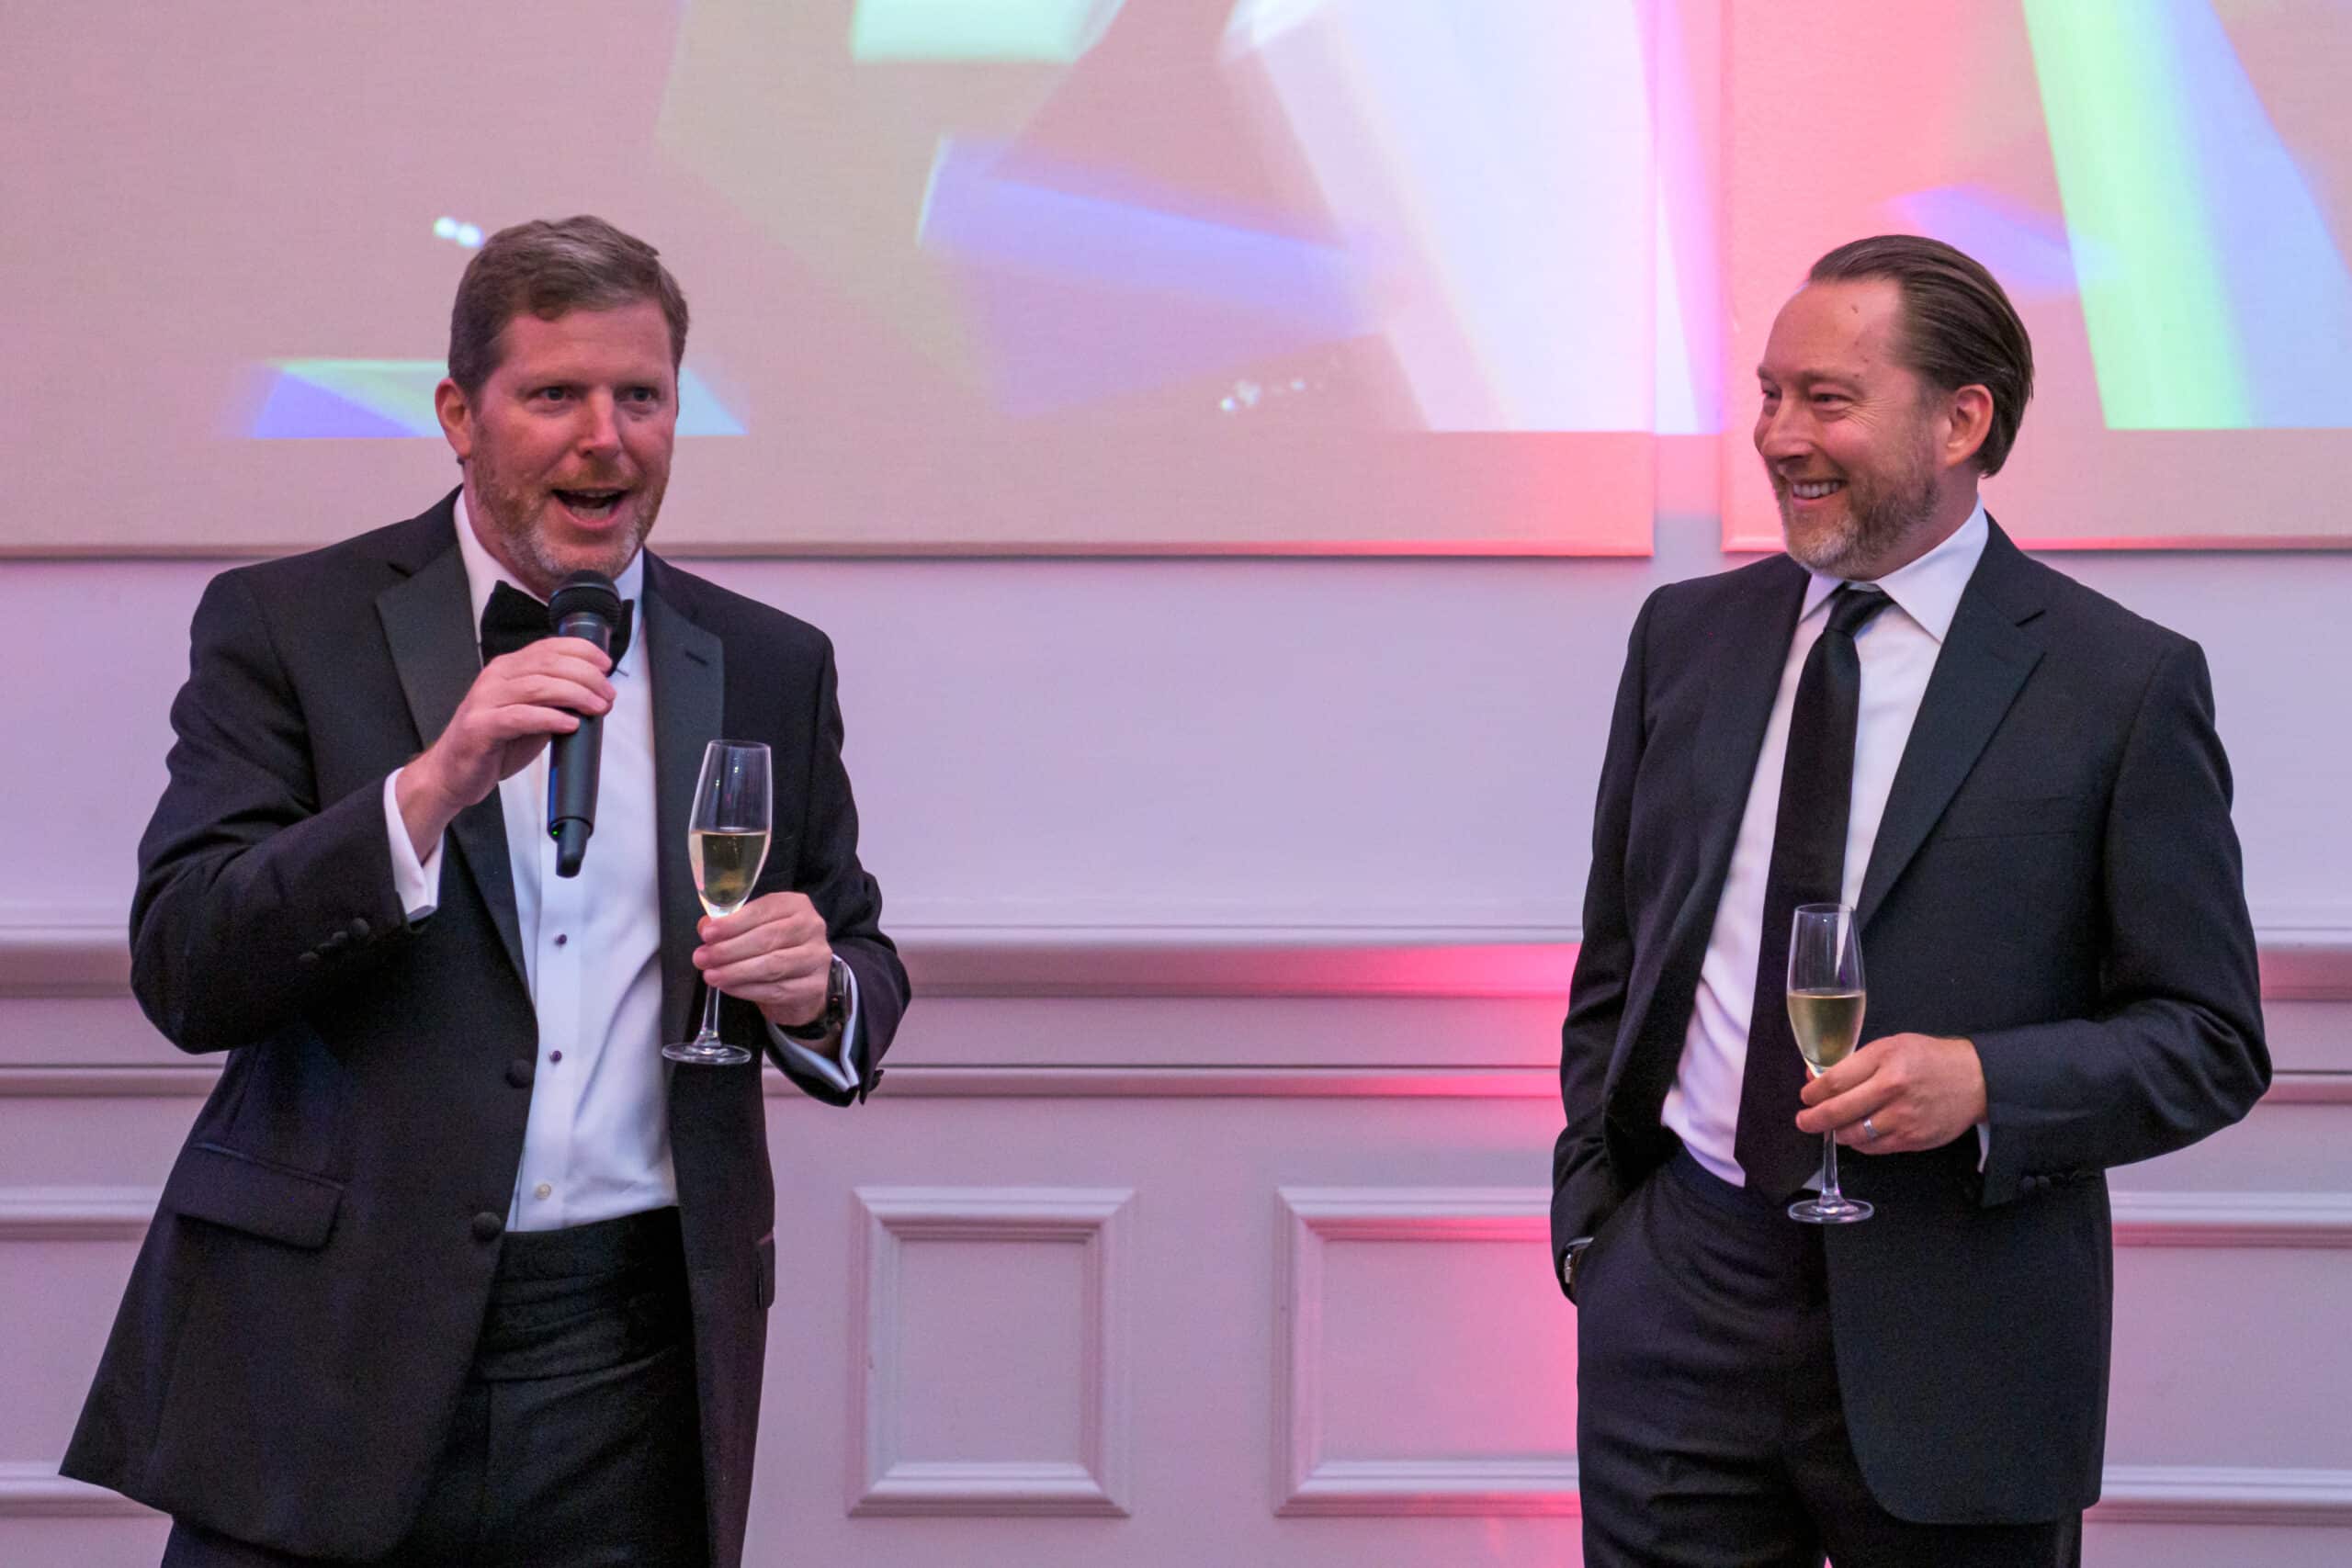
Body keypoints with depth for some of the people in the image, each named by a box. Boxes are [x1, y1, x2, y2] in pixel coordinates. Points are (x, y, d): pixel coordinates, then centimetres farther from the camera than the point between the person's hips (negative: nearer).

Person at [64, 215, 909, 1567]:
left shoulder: (771, 669, 11)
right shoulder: (284, 626, 1)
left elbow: (864, 979, 17)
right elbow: (183, 975, -8)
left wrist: (817, 990, -7)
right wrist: (435, 784, -20)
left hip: (634, 1370, 3)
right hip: (332, 1345, -2)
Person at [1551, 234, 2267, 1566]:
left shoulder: (2126, 681, -5)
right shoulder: (1685, 635, 9)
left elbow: (2212, 1040, -4)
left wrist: (1982, 1083, -19)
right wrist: (1588, 1212, 8)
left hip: (1952, 1333, -3)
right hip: (1677, 1305, 3)